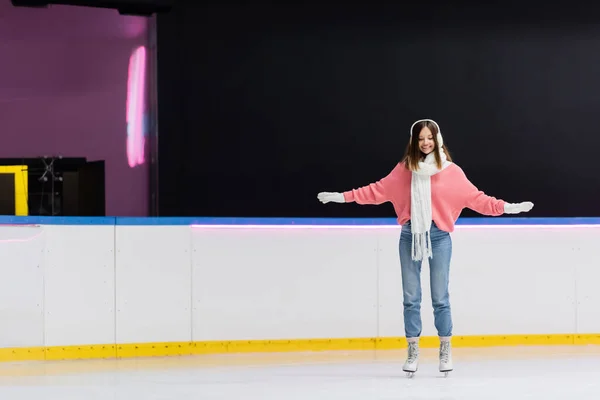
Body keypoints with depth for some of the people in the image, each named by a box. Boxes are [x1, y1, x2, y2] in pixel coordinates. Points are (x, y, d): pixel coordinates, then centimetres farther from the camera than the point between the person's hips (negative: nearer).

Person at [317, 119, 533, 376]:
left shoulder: (450, 171, -2)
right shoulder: (404, 169, 3)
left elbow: (475, 197, -3)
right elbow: (378, 191, 5)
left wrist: (506, 207, -11)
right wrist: (343, 197, 2)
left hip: (438, 236, -2)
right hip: (410, 236, 2)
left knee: (440, 298, 4)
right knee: (411, 298, 6)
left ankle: (445, 350, 19)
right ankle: (413, 351, 16)